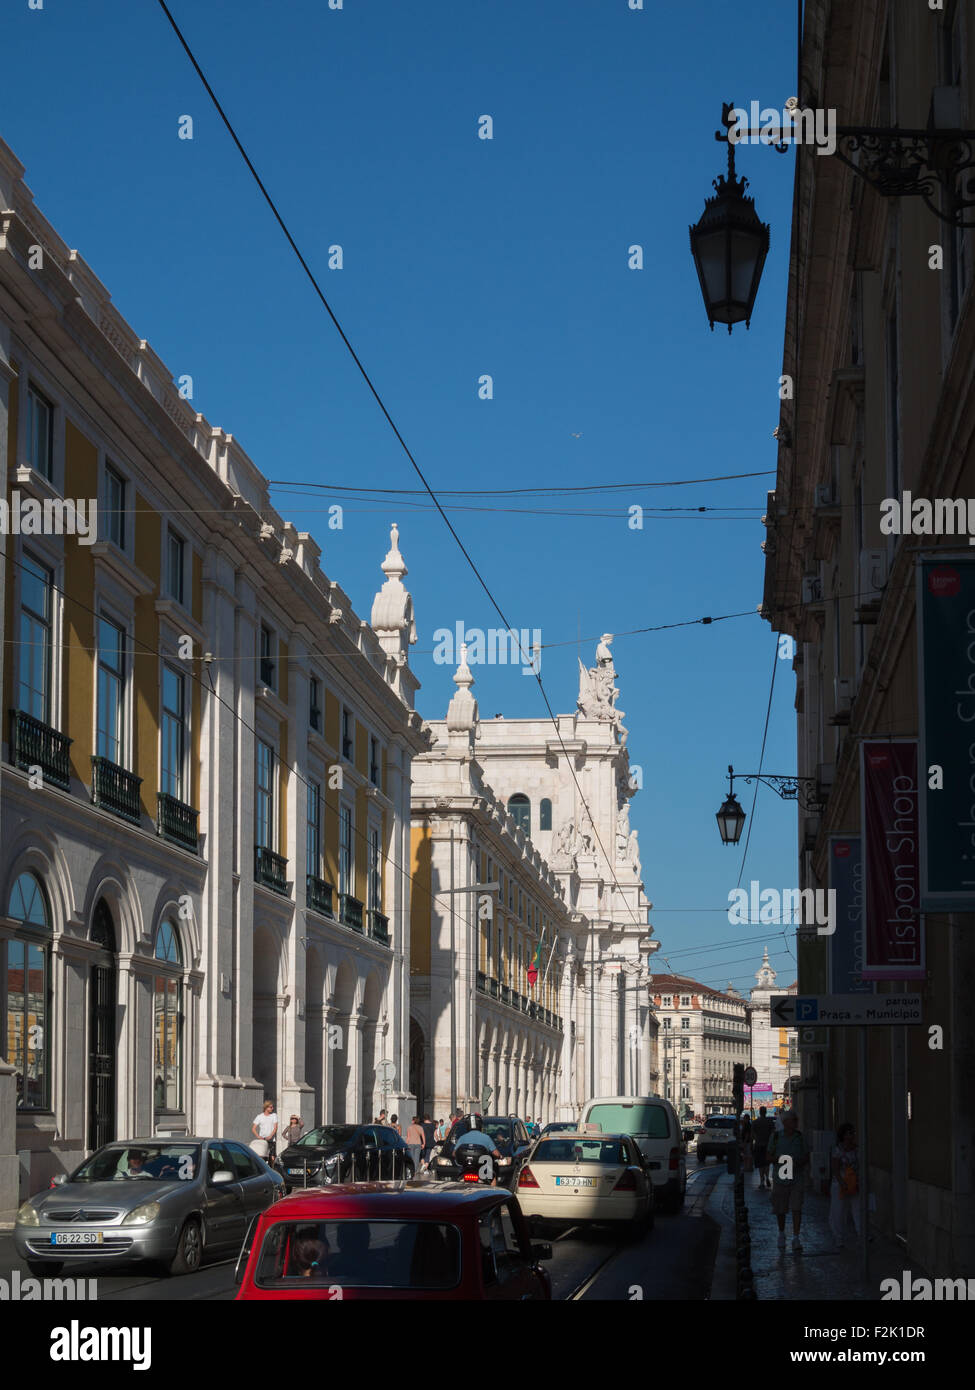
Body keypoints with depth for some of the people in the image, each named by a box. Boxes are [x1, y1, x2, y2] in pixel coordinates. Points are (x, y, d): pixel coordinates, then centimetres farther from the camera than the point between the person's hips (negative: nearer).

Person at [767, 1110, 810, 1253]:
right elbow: (769, 1157, 4)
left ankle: (796, 1238, -11)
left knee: (796, 1209, -12)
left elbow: (807, 1157, 9)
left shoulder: (801, 1138, 4)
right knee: (780, 1210, 10)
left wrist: (800, 1161, -13)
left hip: (797, 1178, 0)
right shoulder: (776, 1137, 1)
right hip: (780, 1177, 0)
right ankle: (781, 1234, 32)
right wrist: (779, 1159, -16)